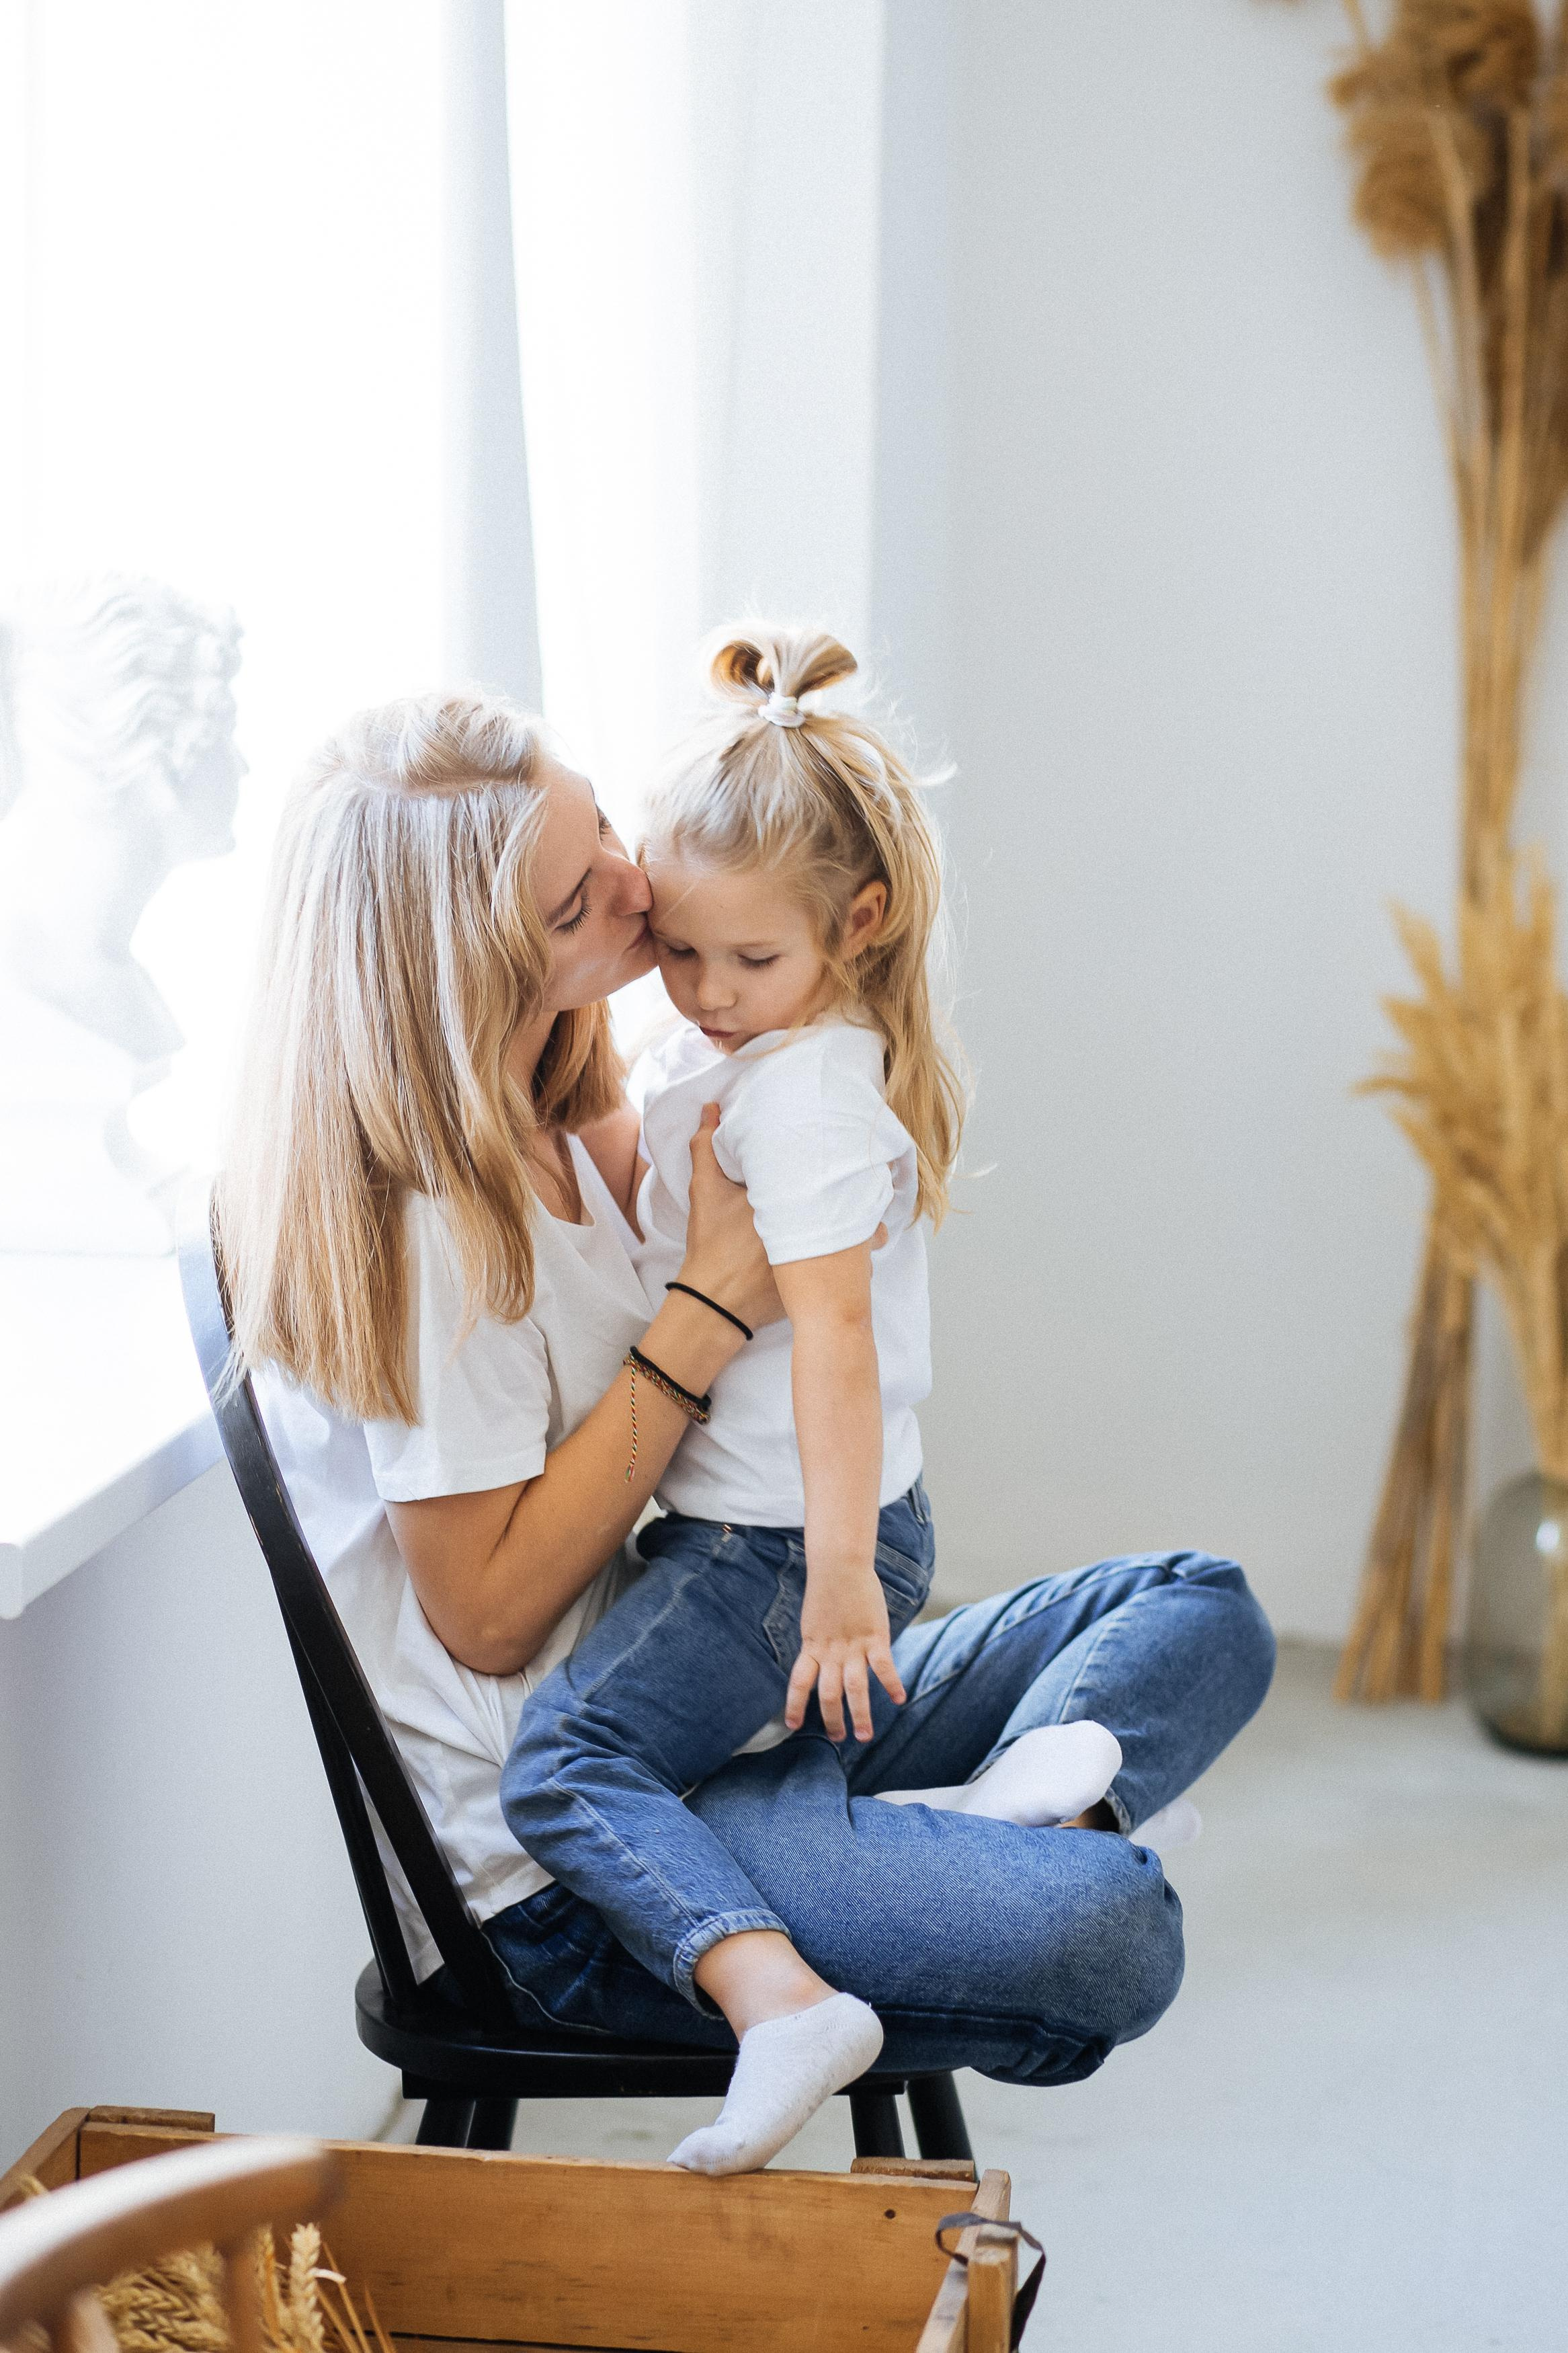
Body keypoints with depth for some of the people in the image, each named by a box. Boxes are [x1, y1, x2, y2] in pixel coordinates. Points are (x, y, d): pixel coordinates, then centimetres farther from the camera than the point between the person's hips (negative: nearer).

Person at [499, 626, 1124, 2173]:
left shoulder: (802, 1090, -18)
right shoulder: (734, 1053, 13)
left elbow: (832, 1332, -23)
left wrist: (837, 1581, -26)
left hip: (777, 1538, -10)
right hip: (825, 1525, 10)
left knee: (563, 1765, -20)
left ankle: (780, 2001, -35)